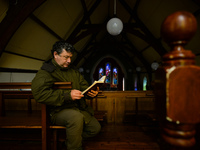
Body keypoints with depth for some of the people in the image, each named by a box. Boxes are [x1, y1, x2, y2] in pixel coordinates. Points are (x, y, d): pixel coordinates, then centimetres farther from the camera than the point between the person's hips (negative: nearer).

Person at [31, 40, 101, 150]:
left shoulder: (73, 71, 15)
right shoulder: (45, 72, -7)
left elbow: (84, 86, 17)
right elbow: (39, 93, -23)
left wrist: (91, 92, -8)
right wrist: (67, 95, -29)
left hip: (79, 108, 7)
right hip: (59, 111, -7)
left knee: (95, 128, 1)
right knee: (76, 116, -35)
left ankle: (70, 139, 23)